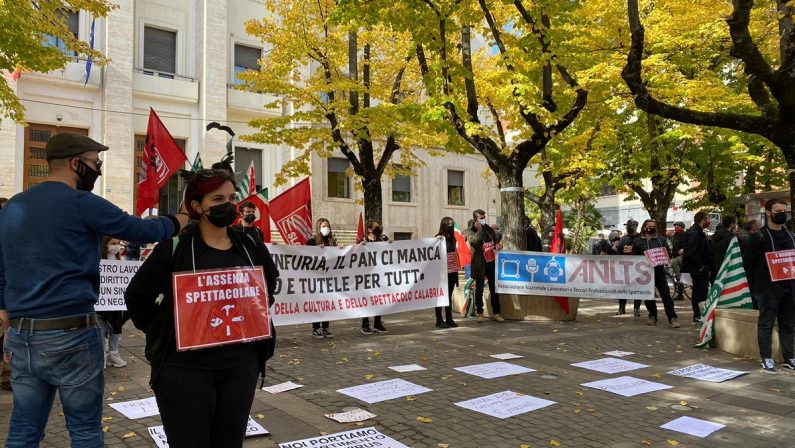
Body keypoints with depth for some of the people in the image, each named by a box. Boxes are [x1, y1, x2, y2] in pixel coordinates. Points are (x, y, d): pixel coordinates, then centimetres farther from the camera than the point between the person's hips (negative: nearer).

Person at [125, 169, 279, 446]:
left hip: (241, 365, 4)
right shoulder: (174, 248, -8)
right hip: (185, 369, -3)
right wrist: (160, 333, 1)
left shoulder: (251, 247, 4)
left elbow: (270, 286, 21)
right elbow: (137, 296, 1)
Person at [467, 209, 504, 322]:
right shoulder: (471, 231, -4)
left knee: (494, 288, 9)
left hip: (492, 262, 5)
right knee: (479, 289, 3)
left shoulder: (489, 229, 11)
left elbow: (496, 240, 24)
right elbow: (473, 242, -24)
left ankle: (496, 313, 16)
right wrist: (479, 230, -23)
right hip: (480, 264, -5)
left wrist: (499, 245, 3)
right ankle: (480, 313, 13)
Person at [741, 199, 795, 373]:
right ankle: (767, 359, 7)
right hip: (768, 288, -6)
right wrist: (755, 288, -9)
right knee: (766, 324, 1)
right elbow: (748, 263, -6)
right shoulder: (758, 237, -5)